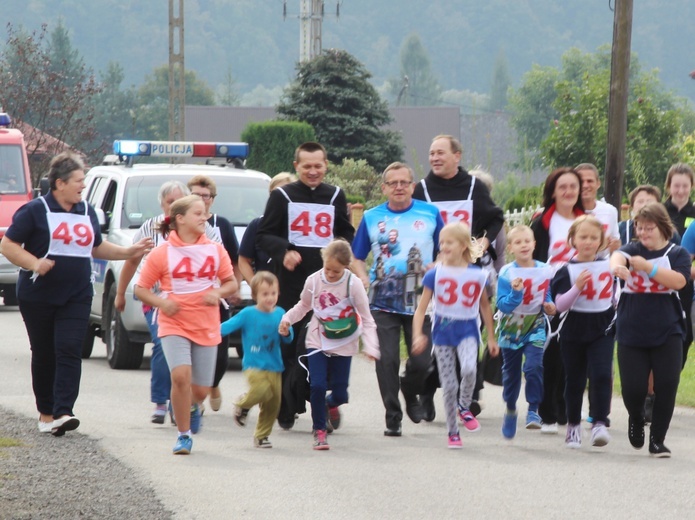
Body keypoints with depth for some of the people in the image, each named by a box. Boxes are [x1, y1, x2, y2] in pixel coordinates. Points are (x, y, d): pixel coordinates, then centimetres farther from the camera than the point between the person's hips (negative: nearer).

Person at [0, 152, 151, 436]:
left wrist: (128, 252, 16)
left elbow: (97, 247, 27)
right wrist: (34, 263, -20)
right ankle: (45, 414, 16)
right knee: (43, 356, 6)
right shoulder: (35, 211, -5)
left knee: (69, 351, -13)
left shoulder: (87, 212, 13)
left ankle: (62, 412, -21)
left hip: (76, 298, 3)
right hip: (38, 296, -3)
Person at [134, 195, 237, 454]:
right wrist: (160, 302, -16)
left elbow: (231, 283, 12)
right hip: (174, 324, -3)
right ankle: (184, 435, -9)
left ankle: (192, 407, 43)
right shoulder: (162, 253, -3)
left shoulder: (215, 250, 6)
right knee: (181, 375, -23)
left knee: (200, 389, 4)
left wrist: (219, 292, -9)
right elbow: (141, 289, 2)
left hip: (206, 327, 3)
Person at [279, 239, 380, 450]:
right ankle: (319, 431, 3)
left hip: (343, 345, -1)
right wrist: (287, 318, -9)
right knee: (317, 386, -14)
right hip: (317, 342, 1)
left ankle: (330, 405, 40)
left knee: (340, 394, 2)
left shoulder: (353, 284, -16)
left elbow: (366, 320, -13)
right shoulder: (314, 281, -9)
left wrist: (370, 346, -26)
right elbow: (303, 306, 9)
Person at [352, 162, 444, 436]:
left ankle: (410, 393, 32)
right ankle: (392, 417, 5)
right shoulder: (371, 218, 9)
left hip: (420, 301, 0)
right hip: (383, 301, 0)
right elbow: (357, 257, 14)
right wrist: (365, 280, -5)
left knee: (422, 362, -1)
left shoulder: (430, 214, 7)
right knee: (387, 360, -5)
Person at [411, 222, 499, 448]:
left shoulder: (477, 275, -2)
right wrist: (417, 336, -17)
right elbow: (421, 309, -4)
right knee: (449, 385, 2)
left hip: (467, 330, 0)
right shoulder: (435, 275, -4)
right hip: (443, 332, 0)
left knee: (469, 369, -28)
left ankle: (464, 407, 0)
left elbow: (484, 306, 11)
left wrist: (491, 338, 14)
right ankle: (452, 433, 18)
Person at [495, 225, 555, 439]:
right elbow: (502, 305, -15)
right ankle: (510, 409, 35)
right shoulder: (506, 273, -11)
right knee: (511, 373, 12)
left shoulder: (545, 270, -4)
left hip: (535, 328, 0)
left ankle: (533, 411, -10)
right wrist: (515, 293, -32)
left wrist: (550, 306, -8)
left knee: (534, 367, -20)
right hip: (511, 330, 0)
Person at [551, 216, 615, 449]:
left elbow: (616, 294, 18)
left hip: (602, 331, 1)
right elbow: (560, 305, -15)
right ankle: (573, 425, 23)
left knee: (601, 375, -14)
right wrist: (577, 286, -28)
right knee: (574, 380, 9)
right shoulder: (567, 270, -7)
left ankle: (599, 423, -14)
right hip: (574, 331, -1)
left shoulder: (609, 266, 3)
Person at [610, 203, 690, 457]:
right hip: (632, 332, 1)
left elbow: (679, 280, -17)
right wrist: (617, 265, -46)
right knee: (632, 388, -4)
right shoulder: (633, 250, 4)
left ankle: (657, 439, 9)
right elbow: (618, 255, -20)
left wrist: (648, 267, -28)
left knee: (667, 384, -6)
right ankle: (636, 419, 30)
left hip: (667, 332, -1)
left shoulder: (677, 253, 3)